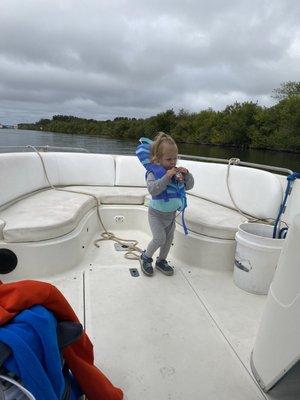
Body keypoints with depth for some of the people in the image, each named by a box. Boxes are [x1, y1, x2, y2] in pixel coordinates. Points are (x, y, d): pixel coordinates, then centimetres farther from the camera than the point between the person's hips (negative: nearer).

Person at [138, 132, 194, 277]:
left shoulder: (176, 171, -2)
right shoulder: (153, 172, -19)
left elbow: (189, 186, 4)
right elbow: (152, 189, -34)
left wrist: (186, 174, -14)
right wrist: (167, 177, -38)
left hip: (171, 213, 6)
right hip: (157, 214, -6)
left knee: (169, 238, 15)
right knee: (159, 239, -10)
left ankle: (161, 261, 36)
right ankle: (145, 257, 18)